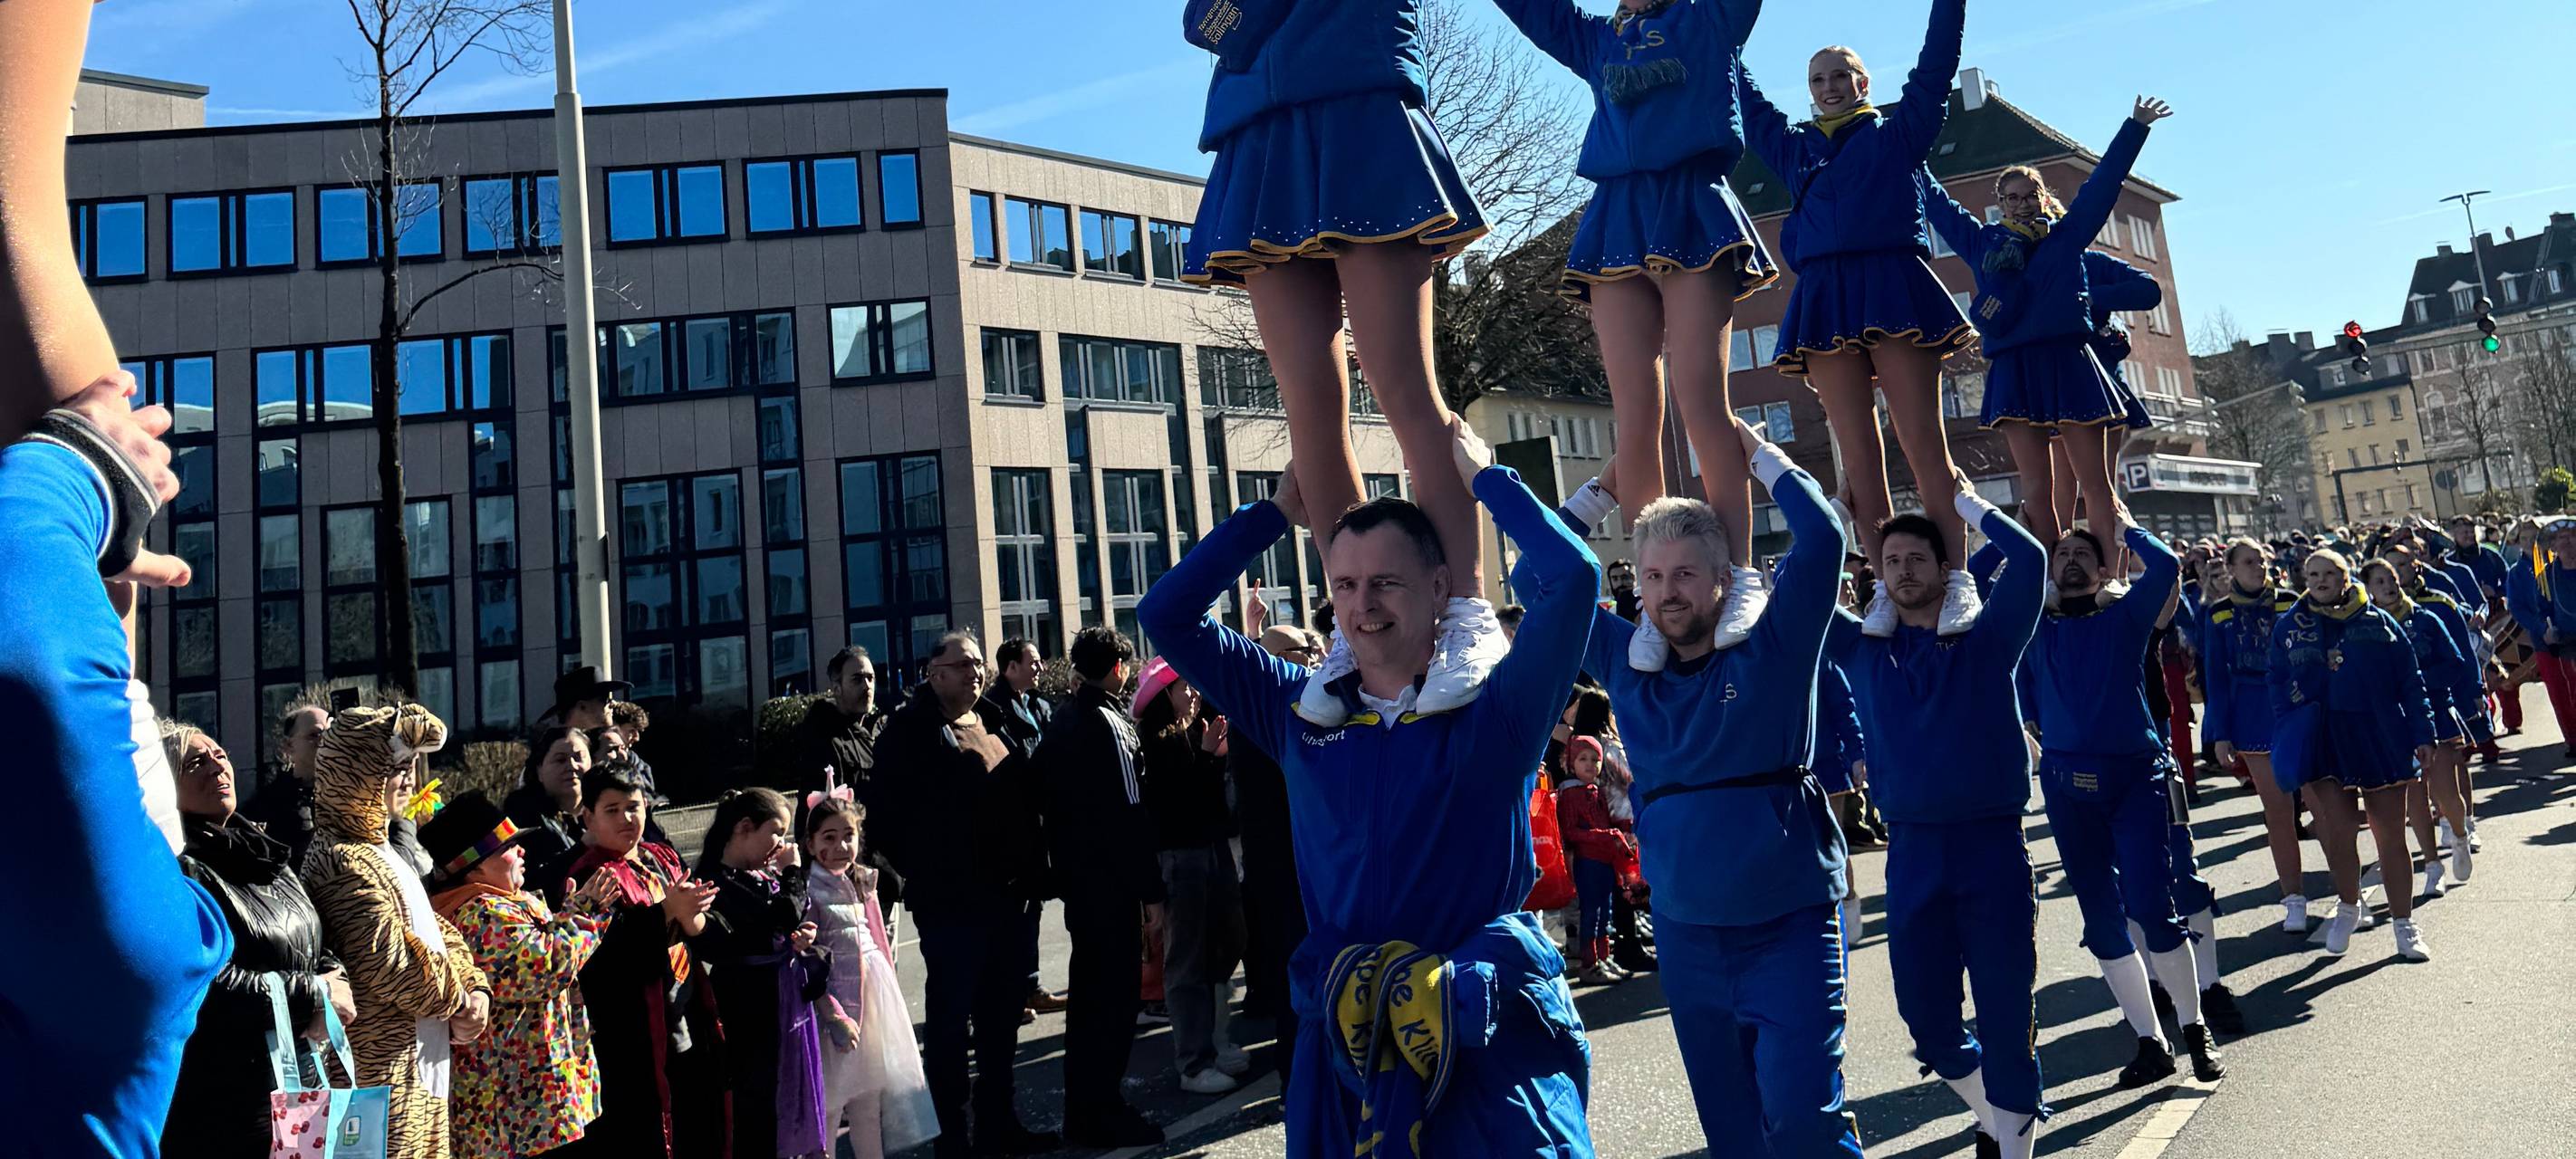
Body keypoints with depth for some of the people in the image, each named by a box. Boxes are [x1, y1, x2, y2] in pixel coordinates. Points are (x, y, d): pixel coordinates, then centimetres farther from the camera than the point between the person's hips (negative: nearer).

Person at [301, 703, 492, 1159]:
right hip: (383, 1077, -10)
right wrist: (459, 1001, -7)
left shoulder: (377, 850, 17)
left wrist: (476, 991, 1)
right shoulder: (346, 863, -16)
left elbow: (439, 931, 18)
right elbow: (393, 965, -23)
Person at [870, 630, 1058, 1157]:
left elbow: (1027, 798, 17)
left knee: (1003, 1014, 15)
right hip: (950, 899, -7)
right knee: (951, 1017, 2)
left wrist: (1033, 871, 10)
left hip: (1009, 894, 7)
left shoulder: (995, 722, 14)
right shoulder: (910, 729, -6)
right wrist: (921, 873, -11)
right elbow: (888, 812, -11)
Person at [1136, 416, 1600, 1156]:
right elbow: (1168, 617, 10)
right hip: (1344, 1042, 4)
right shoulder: (1303, 712, 7)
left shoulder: (1494, 709, -3)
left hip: (1492, 1044, -3)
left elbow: (1572, 577, -16)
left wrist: (1484, 476, -3)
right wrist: (1276, 512, 10)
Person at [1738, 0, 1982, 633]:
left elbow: (1936, 66, 8)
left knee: (1922, 442, -11)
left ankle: (1956, 582, -12)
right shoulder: (1795, 148, 23)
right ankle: (1888, 588, 0)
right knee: (1858, 456, -2)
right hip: (1824, 301, 4)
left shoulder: (1897, 134, 14)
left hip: (1893, 289, -3)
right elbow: (1747, 104, 33)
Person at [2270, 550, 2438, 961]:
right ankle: (2348, 905, 15)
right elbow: (2279, 690, 8)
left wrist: (2421, 734, 0)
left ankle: (2404, 924, 19)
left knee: (2391, 834, 6)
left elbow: (2410, 681, 5)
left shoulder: (2378, 622, 3)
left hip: (2380, 738, 0)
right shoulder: (2290, 629, 5)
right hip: (2321, 739, 0)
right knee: (2338, 828, -11)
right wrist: (2285, 745, 0)